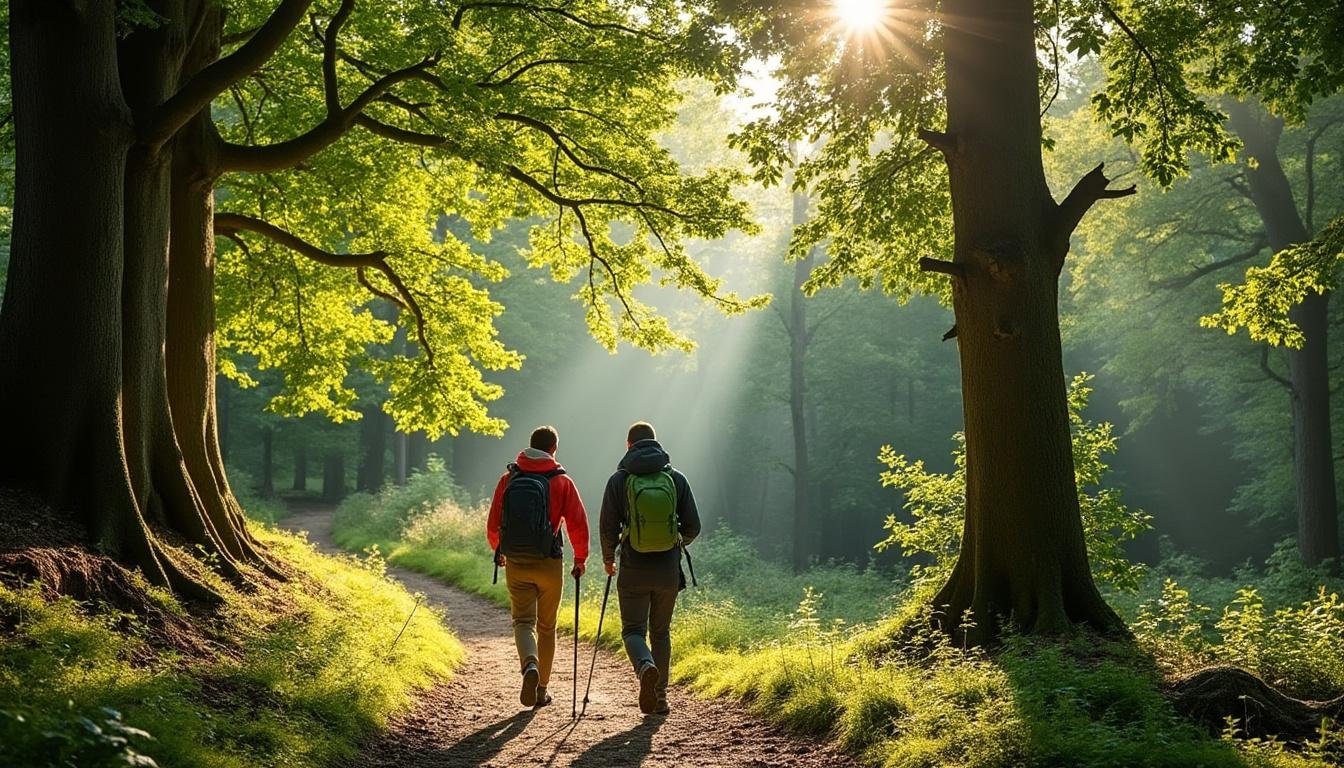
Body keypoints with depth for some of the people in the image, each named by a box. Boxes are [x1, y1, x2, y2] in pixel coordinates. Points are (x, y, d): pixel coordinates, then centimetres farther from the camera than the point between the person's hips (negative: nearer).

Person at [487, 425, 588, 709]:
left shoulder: (509, 478, 2)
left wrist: (498, 550, 24)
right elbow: (578, 524, -8)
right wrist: (580, 559, 7)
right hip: (549, 564, -1)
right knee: (546, 627, 13)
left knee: (523, 622, 3)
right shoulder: (561, 481, -4)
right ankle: (541, 691, 19)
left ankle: (530, 666, -27)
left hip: (515, 564, 1)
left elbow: (493, 523, 5)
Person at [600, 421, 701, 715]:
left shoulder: (619, 480, -4)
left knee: (633, 630, 8)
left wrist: (608, 559, 14)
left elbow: (607, 528, -4)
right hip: (668, 570, 2)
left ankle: (646, 667, -23)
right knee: (661, 632, 16)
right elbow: (693, 527, 2)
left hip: (633, 570, -2)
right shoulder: (676, 478, 1)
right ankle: (660, 697, 15)